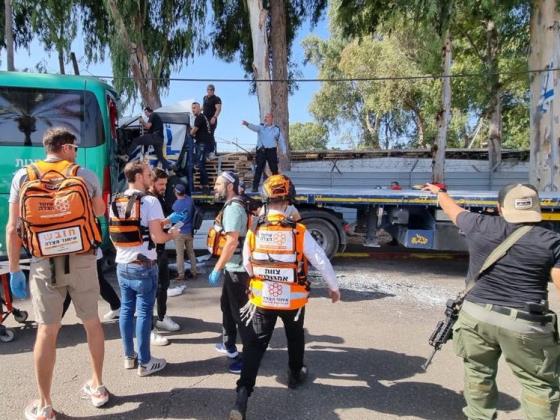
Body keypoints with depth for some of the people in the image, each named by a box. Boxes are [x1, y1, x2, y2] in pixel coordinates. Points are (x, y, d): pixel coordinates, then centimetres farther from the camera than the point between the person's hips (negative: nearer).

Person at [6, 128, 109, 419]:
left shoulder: (23, 176, 1)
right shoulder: (86, 175, 0)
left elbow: (13, 227, -1)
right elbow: (100, 212, 16)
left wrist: (14, 270, 4)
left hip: (44, 263, 0)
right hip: (82, 260, 0)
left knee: (46, 331, 8)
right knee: (92, 323, 14)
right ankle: (97, 387, 29)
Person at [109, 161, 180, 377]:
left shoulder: (115, 202, 8)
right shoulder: (150, 201, -14)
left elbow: (114, 236, 14)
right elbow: (157, 237, -19)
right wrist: (172, 234, 0)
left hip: (122, 265, 7)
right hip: (143, 266, -7)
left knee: (126, 310, 14)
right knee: (144, 313, 1)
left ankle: (129, 357, 25)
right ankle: (145, 362, 10)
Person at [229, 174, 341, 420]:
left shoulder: (254, 231, -9)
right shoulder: (299, 232, -16)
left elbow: (247, 264, 3)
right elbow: (321, 261, -9)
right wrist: (333, 287, 7)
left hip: (262, 299, 1)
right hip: (293, 300, 0)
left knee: (254, 345, 7)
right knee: (295, 339, 24)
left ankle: (243, 393, -2)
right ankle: (295, 376, 44)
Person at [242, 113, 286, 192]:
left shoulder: (277, 129, 7)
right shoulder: (261, 127, 4)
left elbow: (281, 141, 11)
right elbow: (254, 127, -15)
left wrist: (284, 152, 5)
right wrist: (247, 124, -36)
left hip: (271, 151, 1)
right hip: (261, 151, -1)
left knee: (274, 169, 5)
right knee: (259, 169, -2)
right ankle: (255, 187, -1)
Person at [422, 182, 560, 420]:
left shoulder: (479, 226, 0)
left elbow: (452, 209, 18)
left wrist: (438, 192, 36)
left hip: (477, 315, 2)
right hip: (524, 324, -2)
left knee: (478, 373, 20)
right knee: (540, 385, 12)